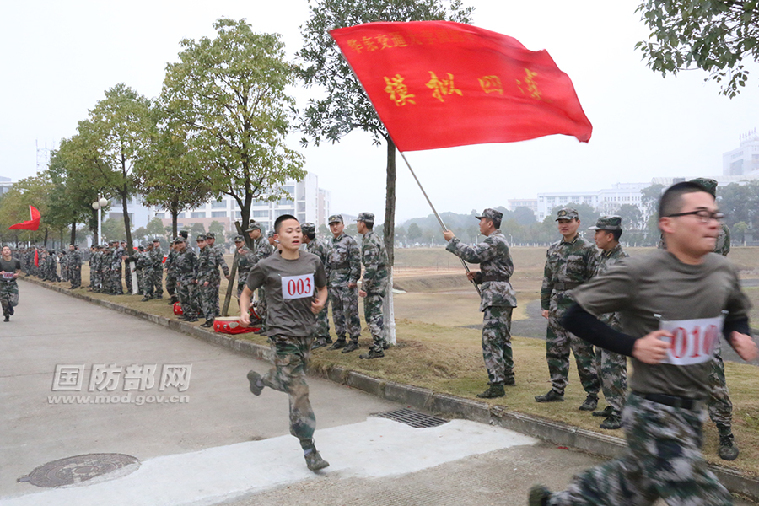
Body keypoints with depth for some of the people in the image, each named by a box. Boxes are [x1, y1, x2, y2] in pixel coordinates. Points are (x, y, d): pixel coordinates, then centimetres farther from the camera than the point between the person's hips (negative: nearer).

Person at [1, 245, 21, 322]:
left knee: (14, 301, -8)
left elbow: (19, 270, 15)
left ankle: (10, 308, 27)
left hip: (13, 283, 0)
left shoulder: (16, 261, -1)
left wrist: (17, 274, -6)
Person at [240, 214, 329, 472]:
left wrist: (321, 302, -3)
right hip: (282, 333, -5)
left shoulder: (313, 262, 2)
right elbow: (247, 292, 5)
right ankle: (309, 450, 2)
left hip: (306, 331, 5)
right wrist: (244, 312, -13)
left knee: (289, 380, 22)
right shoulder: (267, 266, -8)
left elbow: (322, 288, 18)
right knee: (299, 391, -8)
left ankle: (260, 379, 54)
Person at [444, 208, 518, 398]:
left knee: (491, 339, -13)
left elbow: (473, 255, -23)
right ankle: (507, 375, 33)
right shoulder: (499, 240, 19)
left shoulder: (495, 241, -14)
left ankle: (496, 385, -14)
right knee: (503, 338, 20)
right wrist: (477, 276, 13)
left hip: (496, 295, -11)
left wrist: (453, 240, -11)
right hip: (504, 295, 11)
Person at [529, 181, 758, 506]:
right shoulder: (639, 273, -18)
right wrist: (633, 346, -21)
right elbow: (575, 317, -14)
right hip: (653, 414, -7)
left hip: (694, 411, 7)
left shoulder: (724, 272, 1)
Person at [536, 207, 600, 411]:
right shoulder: (553, 250, 14)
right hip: (556, 308, 6)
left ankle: (592, 395, 8)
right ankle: (557, 390, 23)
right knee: (555, 350, 11)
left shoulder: (587, 249, -4)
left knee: (583, 352, -3)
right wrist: (545, 305, 13)